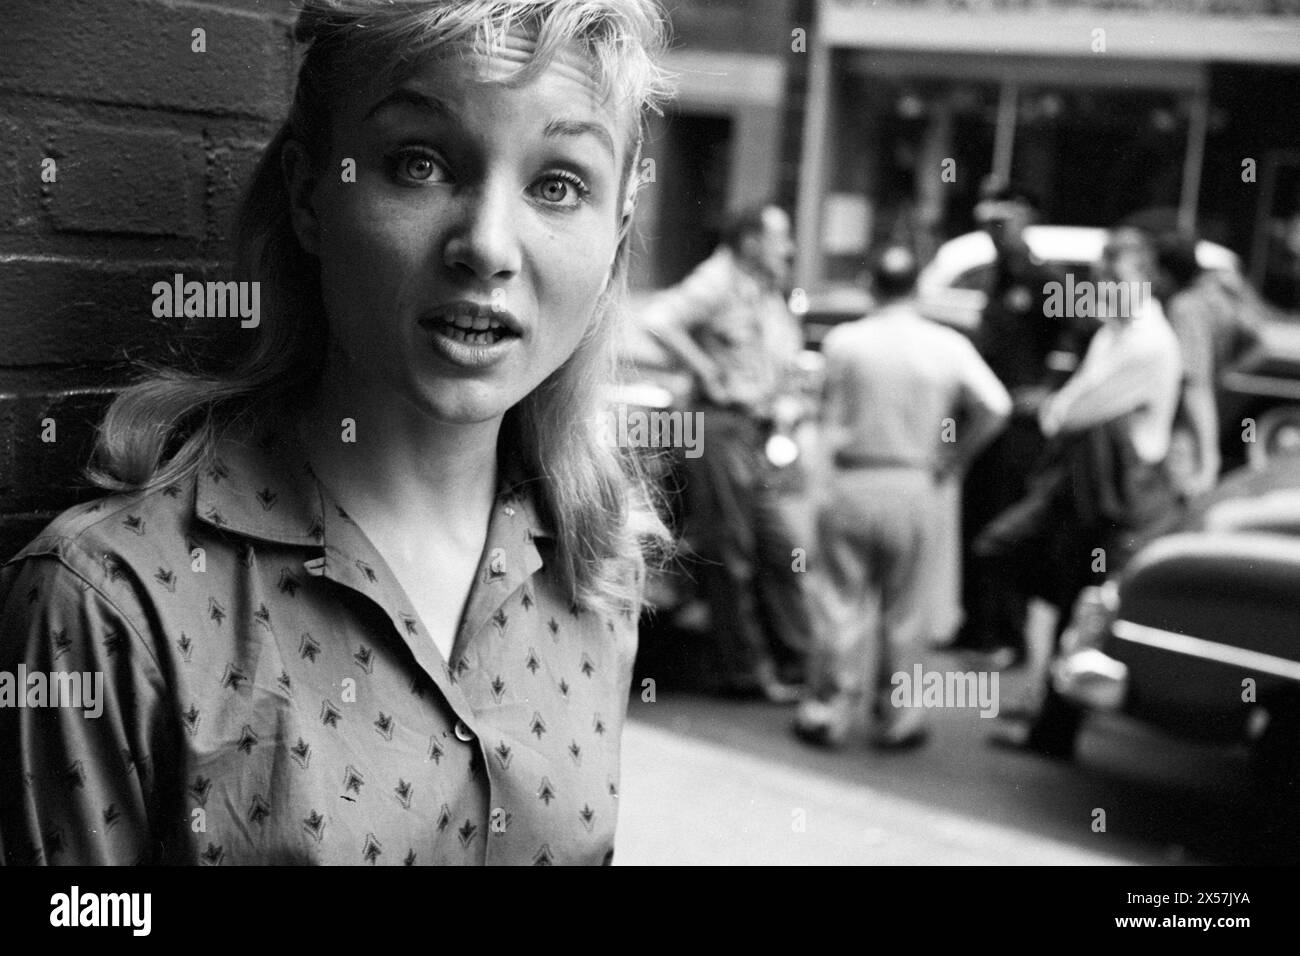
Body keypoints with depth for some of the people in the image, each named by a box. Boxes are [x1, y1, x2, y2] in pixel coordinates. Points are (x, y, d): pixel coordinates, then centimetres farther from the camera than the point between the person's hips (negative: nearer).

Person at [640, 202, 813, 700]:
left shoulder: (771, 294, 18)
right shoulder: (718, 282, -9)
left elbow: (788, 358, 29)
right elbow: (657, 319, -23)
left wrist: (788, 402, 10)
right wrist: (707, 372, -17)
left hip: (769, 432, 8)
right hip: (724, 429, -8)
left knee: (785, 545, 6)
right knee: (732, 554, 0)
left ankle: (795, 660, 16)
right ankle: (745, 669, 10)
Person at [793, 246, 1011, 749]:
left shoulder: (843, 341, -5)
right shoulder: (949, 346, -3)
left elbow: (830, 421, -3)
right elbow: (995, 407, -5)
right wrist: (950, 458, 3)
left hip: (849, 482, 0)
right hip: (912, 487, 1)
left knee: (846, 601, 7)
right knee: (904, 608, 11)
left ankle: (831, 709, 14)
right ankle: (898, 716, 19)